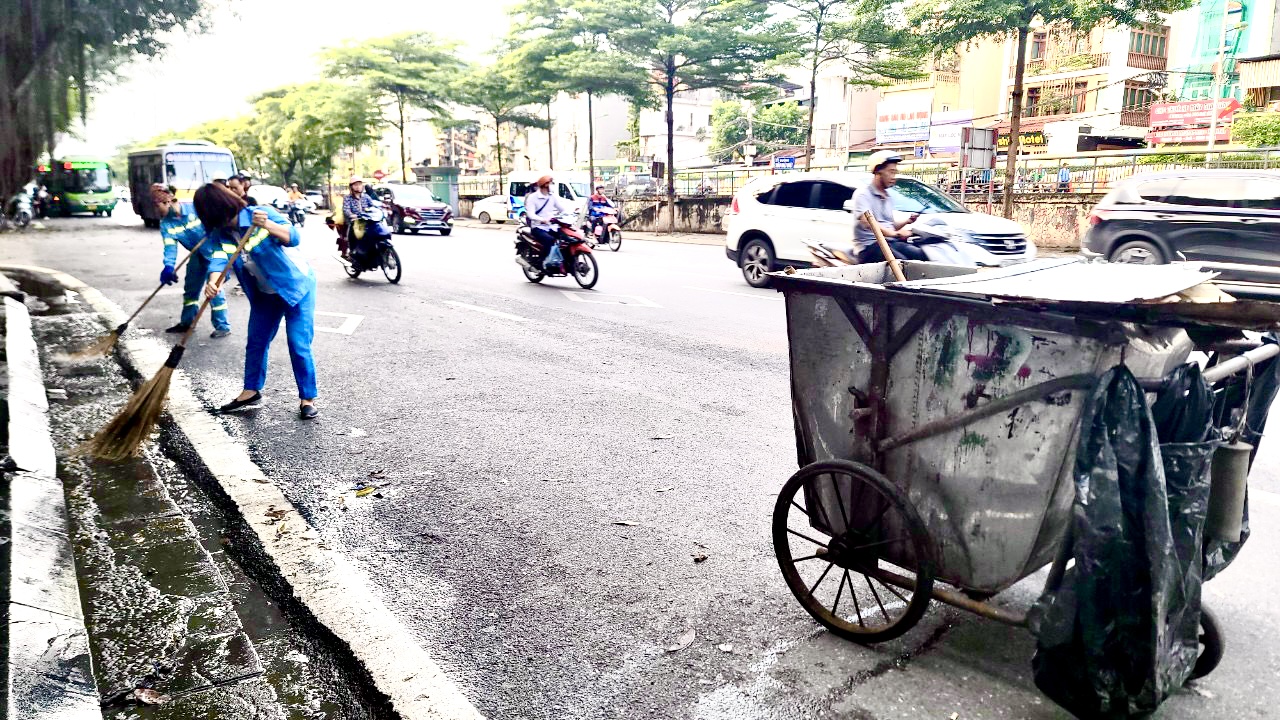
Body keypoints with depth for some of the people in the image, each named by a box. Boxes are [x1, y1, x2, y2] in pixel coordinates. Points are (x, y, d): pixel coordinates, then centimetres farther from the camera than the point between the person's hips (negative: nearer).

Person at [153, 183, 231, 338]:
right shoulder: (165, 223, -7)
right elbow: (170, 247, -15)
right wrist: (168, 267, -32)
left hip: (214, 251, -7)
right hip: (197, 255, 7)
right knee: (190, 288, 15)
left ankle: (223, 326, -1)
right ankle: (186, 322, 31)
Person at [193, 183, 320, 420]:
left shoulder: (261, 213, -22)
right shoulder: (220, 233, -4)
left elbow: (293, 237, -32)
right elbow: (219, 258, -20)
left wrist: (267, 225, -51)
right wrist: (212, 282, -41)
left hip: (297, 286, -7)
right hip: (264, 294, 7)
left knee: (299, 346, -9)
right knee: (255, 343, 13)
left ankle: (308, 398, 2)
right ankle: (251, 391, 30)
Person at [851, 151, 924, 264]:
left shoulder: (888, 197, 24)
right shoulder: (863, 194, -4)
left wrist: (907, 221, 11)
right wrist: (895, 233, -34)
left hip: (890, 242, 7)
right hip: (869, 245, -7)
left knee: (919, 254, -21)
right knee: (901, 261, -33)